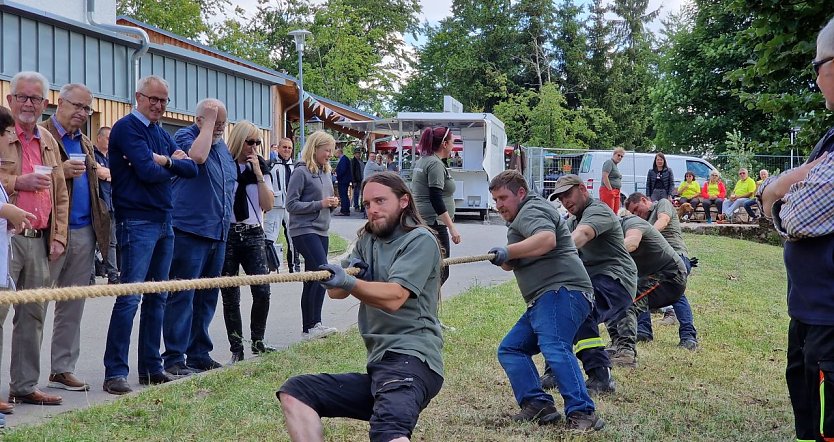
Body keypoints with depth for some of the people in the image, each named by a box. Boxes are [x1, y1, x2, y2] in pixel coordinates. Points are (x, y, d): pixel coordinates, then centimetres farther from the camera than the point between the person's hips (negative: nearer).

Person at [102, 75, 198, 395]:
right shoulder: (127, 127, -8)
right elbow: (147, 171, -19)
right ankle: (115, 373, -7)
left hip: (165, 222, 8)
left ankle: (151, 368, 18)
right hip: (137, 222, -8)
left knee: (157, 297, 11)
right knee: (129, 297, -11)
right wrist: (173, 166, 1)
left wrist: (165, 160, -11)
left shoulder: (161, 133, 17)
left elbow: (191, 169, 7)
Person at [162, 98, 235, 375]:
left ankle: (199, 354, 19)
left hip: (218, 233, 8)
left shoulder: (222, 146, 18)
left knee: (207, 297, 11)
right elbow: (197, 156, -28)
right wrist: (209, 122, -18)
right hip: (189, 230, -8)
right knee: (182, 295, -7)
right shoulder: (185, 136, -5)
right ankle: (174, 359, -4)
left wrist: (225, 223, 22)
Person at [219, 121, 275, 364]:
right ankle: (236, 350, 11)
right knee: (230, 296, 2)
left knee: (262, 290, -8)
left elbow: (268, 205, 1)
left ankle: (257, 342, 11)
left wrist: (258, 174, -4)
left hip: (253, 235, 3)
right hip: (227, 234, -3)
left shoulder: (259, 167, 9)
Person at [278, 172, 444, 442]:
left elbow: (394, 297, -17)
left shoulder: (420, 240, -2)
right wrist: (352, 270, -7)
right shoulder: (367, 240, 21)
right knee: (293, 393, -3)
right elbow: (336, 292, 15)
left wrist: (349, 282, -32)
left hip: (411, 358, -8)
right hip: (379, 364, 8)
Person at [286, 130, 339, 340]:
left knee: (312, 280, 9)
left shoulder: (325, 172, 15)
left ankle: (308, 328, 13)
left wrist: (332, 204, 3)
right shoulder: (301, 172, -9)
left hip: (321, 231, 8)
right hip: (304, 230, -8)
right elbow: (291, 204, -12)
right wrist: (320, 204, -15)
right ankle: (314, 324, -15)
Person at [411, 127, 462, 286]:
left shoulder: (422, 161, 17)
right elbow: (436, 200, -20)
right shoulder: (435, 164, -13)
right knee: (441, 272, -8)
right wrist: (452, 227, -20)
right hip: (434, 223, -10)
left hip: (419, 222, 10)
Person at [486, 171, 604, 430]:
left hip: (561, 292, -12)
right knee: (510, 349, 8)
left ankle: (582, 413, -35)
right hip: (544, 301, 12)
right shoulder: (525, 216, 32)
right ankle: (538, 406, -4)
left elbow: (547, 239, -24)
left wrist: (509, 251, -25)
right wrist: (504, 260, 8)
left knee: (554, 349, -28)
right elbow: (512, 264, 30)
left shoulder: (530, 211, -2)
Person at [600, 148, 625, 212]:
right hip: (608, 190, -10)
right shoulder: (609, 162, -5)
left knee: (615, 214, 5)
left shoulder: (615, 165, 24)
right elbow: (604, 176, -17)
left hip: (616, 192, 10)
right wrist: (610, 189, -19)